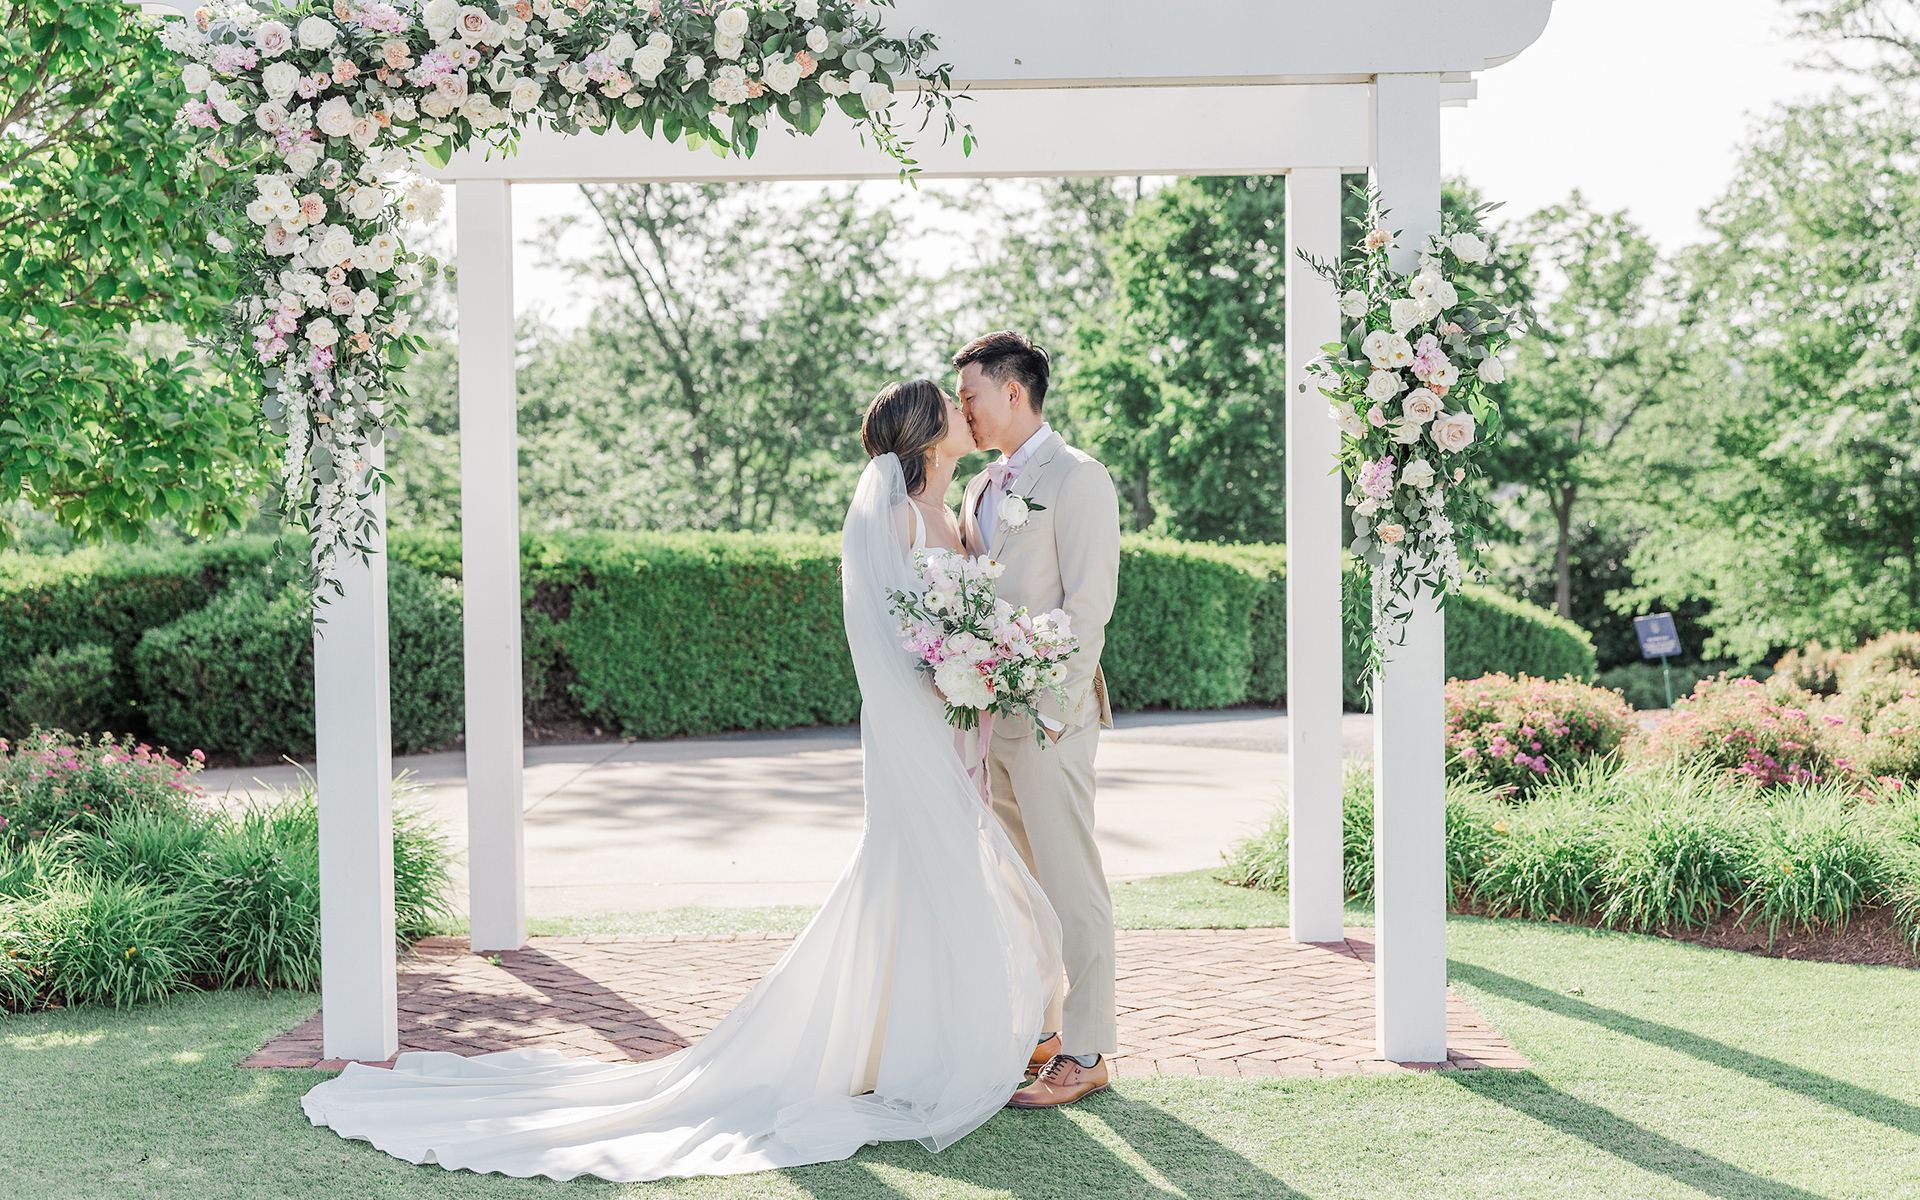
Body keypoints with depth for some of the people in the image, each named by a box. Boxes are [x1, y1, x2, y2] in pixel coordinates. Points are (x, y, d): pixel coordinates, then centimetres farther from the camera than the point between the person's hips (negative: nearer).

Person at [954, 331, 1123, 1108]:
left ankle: (1083, 1053, 4)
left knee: (1070, 885, -3)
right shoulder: (982, 489, 17)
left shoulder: (1077, 478, -9)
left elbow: (1088, 607, -14)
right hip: (989, 712, 9)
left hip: (1048, 715, -8)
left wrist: (1050, 711, -17)